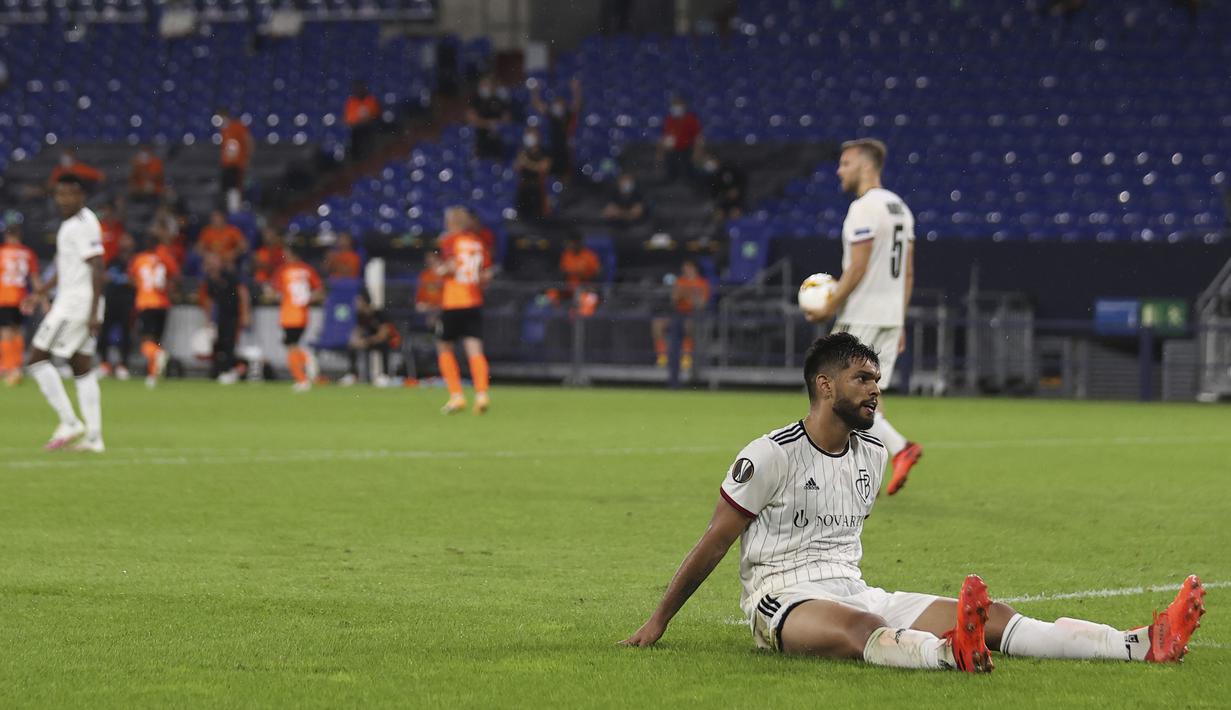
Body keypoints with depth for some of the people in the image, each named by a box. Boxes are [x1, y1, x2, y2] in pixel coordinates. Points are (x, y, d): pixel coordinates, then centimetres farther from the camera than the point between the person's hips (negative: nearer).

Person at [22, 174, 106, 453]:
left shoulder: (83, 224, -15)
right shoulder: (72, 223, 16)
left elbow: (97, 268, -21)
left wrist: (94, 312, -24)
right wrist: (40, 292, 29)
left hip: (76, 304, -10)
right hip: (71, 302, 10)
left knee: (38, 357, -6)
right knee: (83, 368, 9)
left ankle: (69, 422, -9)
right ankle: (93, 437, 7)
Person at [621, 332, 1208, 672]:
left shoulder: (872, 454, 14)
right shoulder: (771, 455, -7)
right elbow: (714, 542, -4)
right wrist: (657, 623, -2)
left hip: (851, 591, 7)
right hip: (782, 598, -7)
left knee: (991, 616, -12)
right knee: (859, 628, -42)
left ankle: (1144, 645, -27)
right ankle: (952, 653, -76)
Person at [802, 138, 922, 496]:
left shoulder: (864, 208, -14)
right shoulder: (900, 208, 15)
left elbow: (858, 268, -19)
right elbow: (907, 273, 16)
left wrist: (829, 308, -11)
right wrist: (900, 324, 19)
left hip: (861, 316, -9)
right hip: (891, 317, 9)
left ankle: (900, 448, -18)